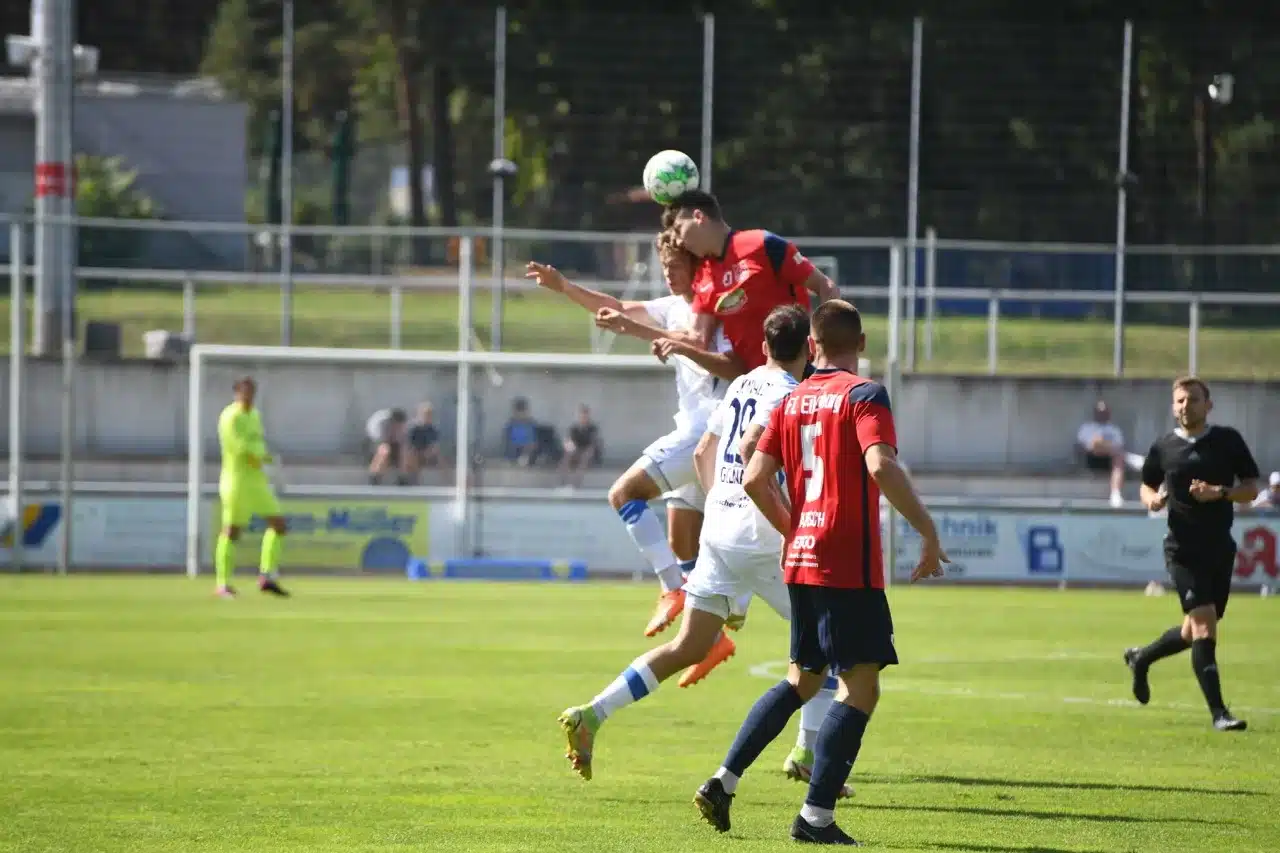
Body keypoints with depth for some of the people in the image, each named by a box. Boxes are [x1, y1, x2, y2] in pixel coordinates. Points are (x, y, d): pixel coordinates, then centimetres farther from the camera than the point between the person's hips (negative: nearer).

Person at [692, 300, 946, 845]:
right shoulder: (863, 394, -7)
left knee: (801, 680, 21)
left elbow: (755, 479, 9)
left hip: (801, 562, 7)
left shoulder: (791, 401, 11)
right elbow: (881, 465, -23)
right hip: (850, 566, -7)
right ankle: (816, 816, -10)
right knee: (860, 688, -4)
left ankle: (722, 783, 16)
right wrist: (928, 532, -17)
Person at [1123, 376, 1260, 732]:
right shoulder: (1163, 447, 3)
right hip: (1183, 550, -3)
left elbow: (1251, 488, 3)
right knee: (1204, 621, -17)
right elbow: (1147, 486, 17)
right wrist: (1153, 499, -6)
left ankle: (1140, 659, 41)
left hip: (1221, 548, 3)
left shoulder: (1228, 441, 3)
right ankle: (1218, 712, -17)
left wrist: (1220, 493, -15)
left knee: (1194, 633, 12)